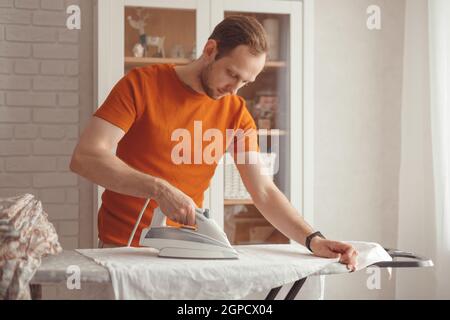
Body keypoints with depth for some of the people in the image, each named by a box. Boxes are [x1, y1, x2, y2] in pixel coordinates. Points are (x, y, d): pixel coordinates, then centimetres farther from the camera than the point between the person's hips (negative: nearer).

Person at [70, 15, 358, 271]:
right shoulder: (142, 83, -9)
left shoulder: (236, 112, 2)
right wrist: (159, 189, -29)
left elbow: (264, 192, 1)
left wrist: (313, 240, -14)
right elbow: (84, 158, -18)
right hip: (123, 246, -3)